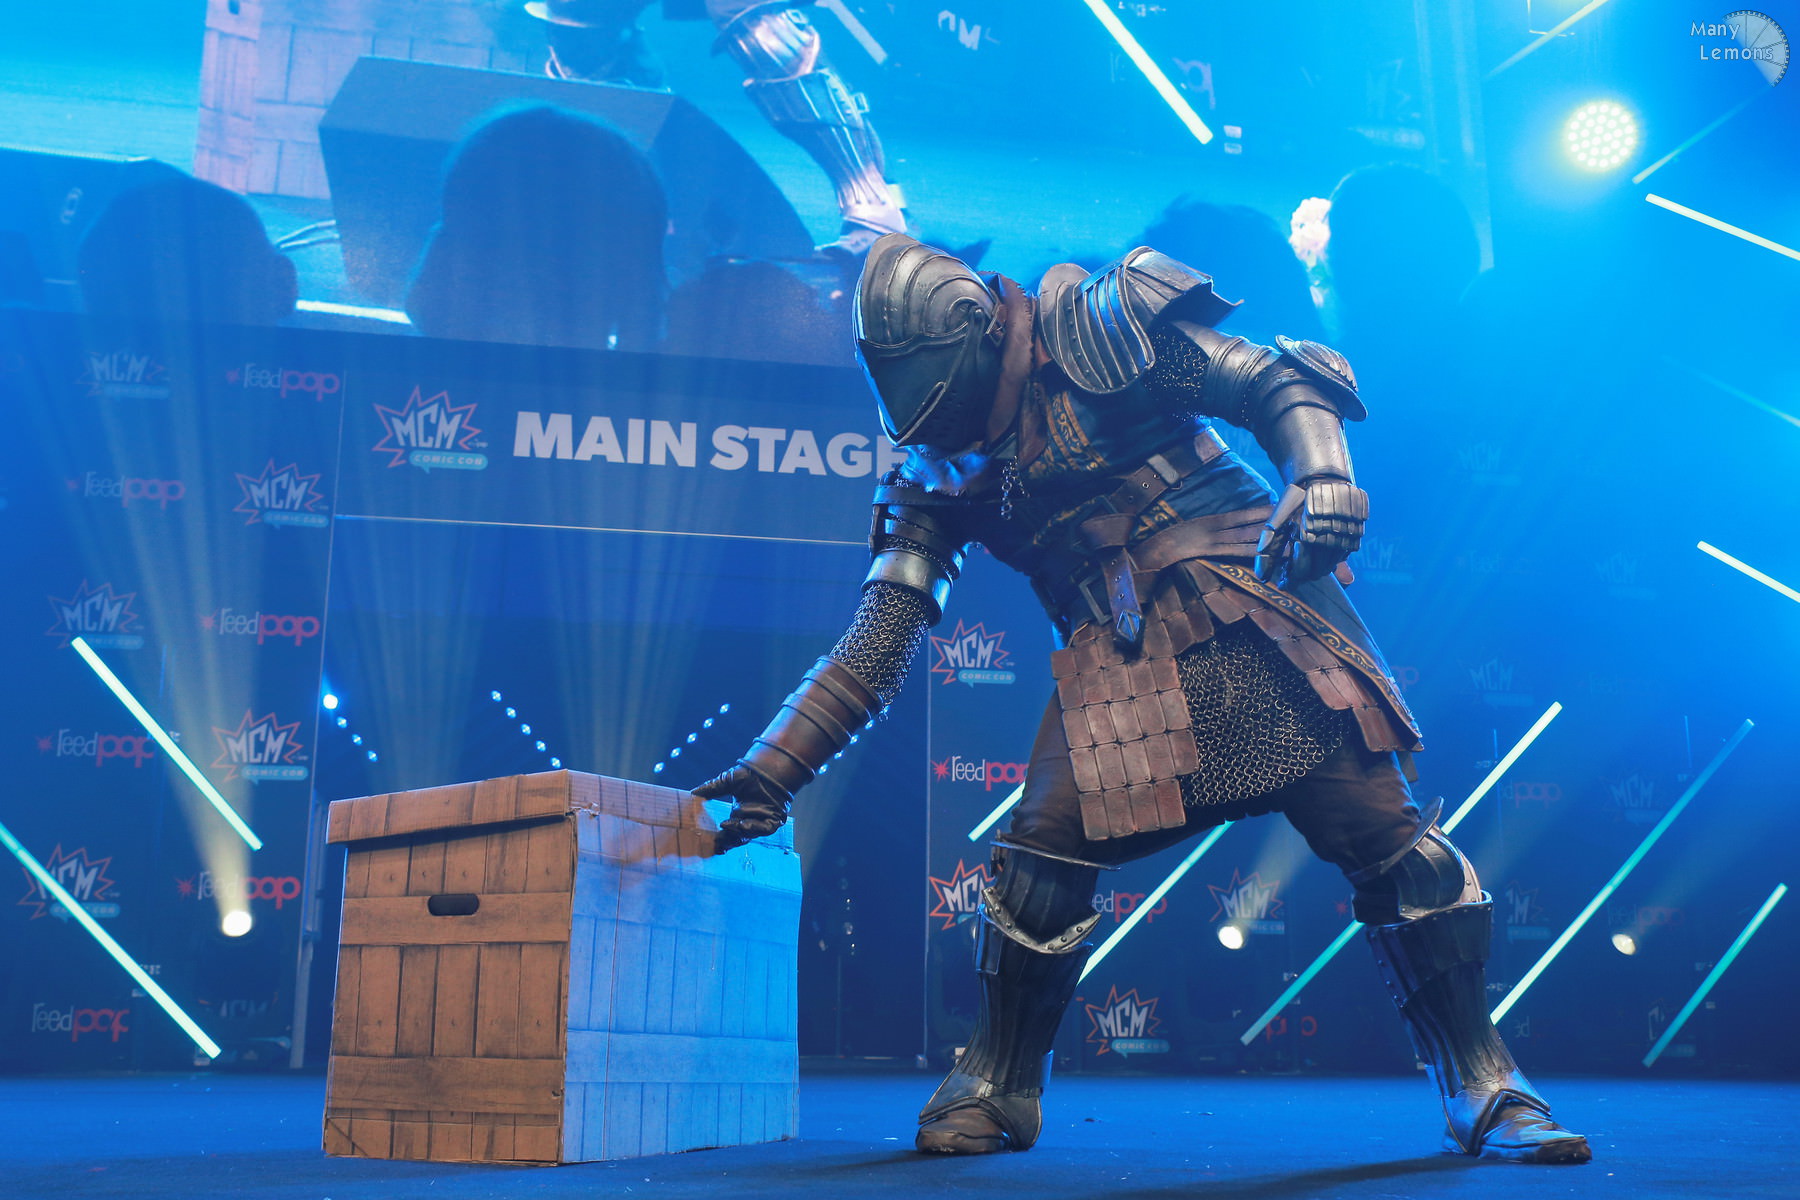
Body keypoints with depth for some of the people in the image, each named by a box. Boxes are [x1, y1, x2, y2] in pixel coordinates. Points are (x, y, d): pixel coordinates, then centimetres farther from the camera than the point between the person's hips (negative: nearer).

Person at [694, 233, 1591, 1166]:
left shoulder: (1096, 329, -1)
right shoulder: (940, 472, 11)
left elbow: (1278, 385, -1)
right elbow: (875, 646, 9)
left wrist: (1322, 477, -22)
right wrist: (772, 767, 2)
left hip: (1256, 619, -3)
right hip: (1123, 669, 4)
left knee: (1383, 832, -8)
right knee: (1042, 851, -12)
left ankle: (1483, 1090, 8)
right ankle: (996, 1089, 9)